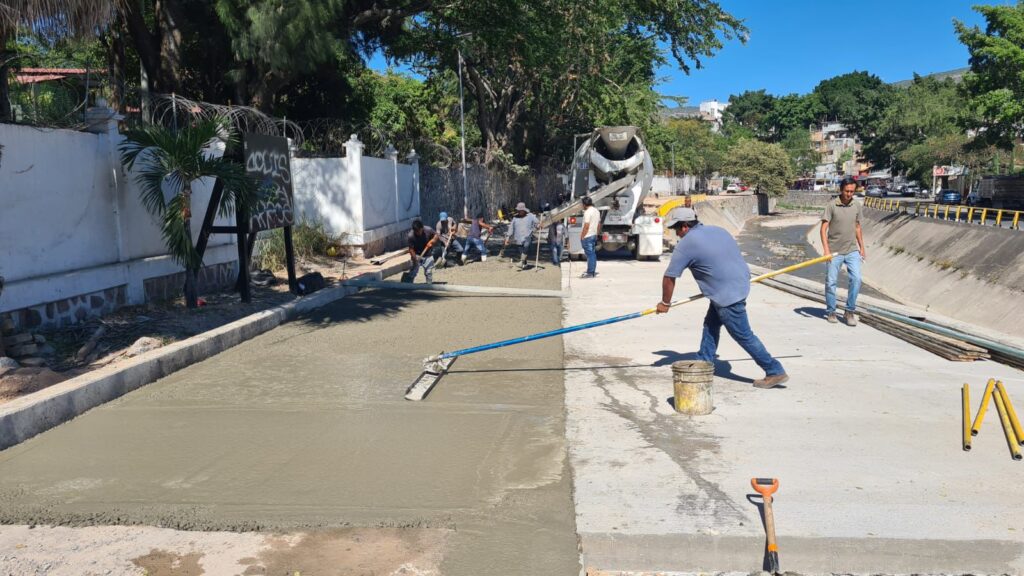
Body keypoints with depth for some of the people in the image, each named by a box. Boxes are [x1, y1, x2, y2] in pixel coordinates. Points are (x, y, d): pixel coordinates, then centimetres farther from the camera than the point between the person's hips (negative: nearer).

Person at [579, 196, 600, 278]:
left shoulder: (588, 212, -17)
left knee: (589, 254, -7)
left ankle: (590, 273, -5)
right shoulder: (597, 211, 11)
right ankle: (593, 271, 19)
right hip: (594, 236, 9)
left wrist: (582, 236, -14)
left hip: (587, 237, -9)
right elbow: (599, 224, 16)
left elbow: (586, 226, -21)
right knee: (593, 254, 13)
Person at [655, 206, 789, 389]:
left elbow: (669, 277, -4)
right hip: (740, 283, 9)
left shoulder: (686, 244, -10)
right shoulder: (716, 230, 14)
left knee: (744, 336, -1)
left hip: (728, 294, -9)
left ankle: (775, 372, 5)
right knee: (711, 325, 19)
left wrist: (665, 302, 9)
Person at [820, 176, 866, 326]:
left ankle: (850, 311, 3)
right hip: (835, 251, -3)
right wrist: (826, 249, -19)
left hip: (852, 250, 3)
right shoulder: (831, 206, -8)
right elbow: (823, 229, -10)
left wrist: (862, 247, 16)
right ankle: (830, 312, 20)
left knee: (856, 279, -10)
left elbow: (857, 227, 17)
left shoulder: (857, 206, 5)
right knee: (831, 282, 4)